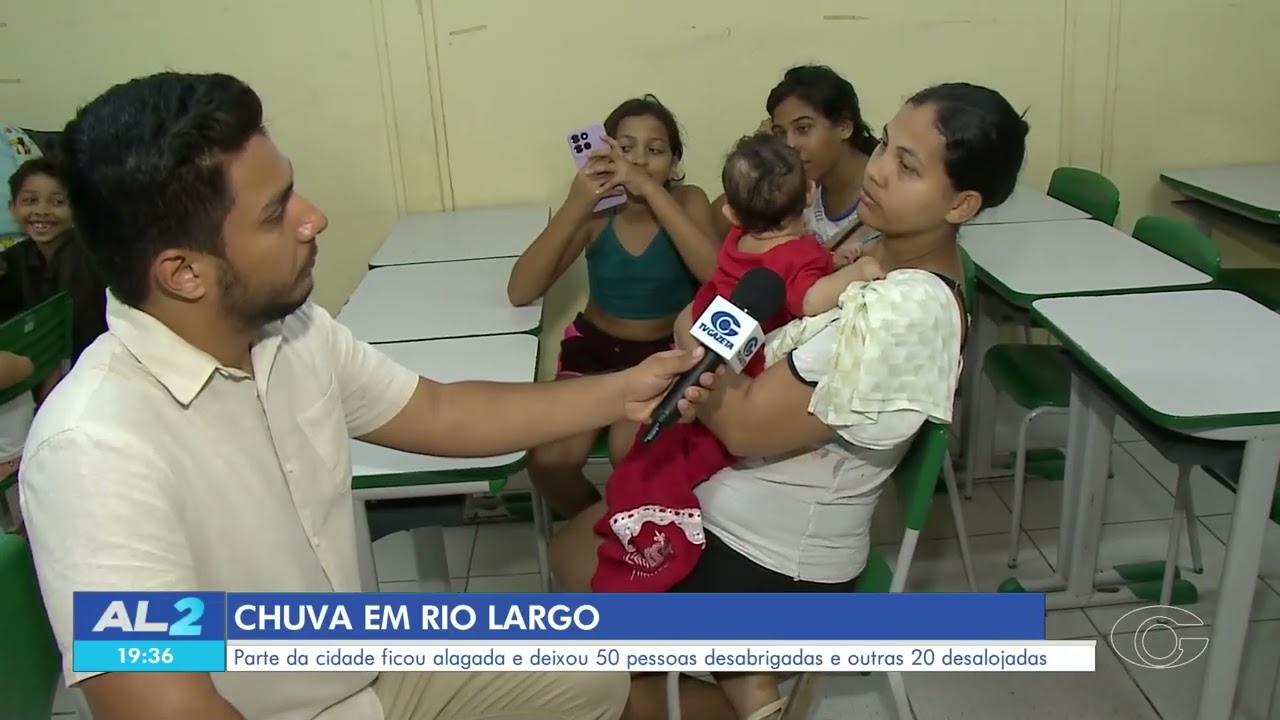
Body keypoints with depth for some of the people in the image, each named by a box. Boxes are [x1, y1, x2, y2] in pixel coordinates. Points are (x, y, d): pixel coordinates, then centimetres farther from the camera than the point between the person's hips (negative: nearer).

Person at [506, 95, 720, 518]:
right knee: (548, 461, -19)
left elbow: (718, 275, -29)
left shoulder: (688, 201, -9)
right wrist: (575, 204, -28)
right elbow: (520, 293, -17)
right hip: (594, 345, 2)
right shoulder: (596, 214, -8)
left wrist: (651, 190, -33)